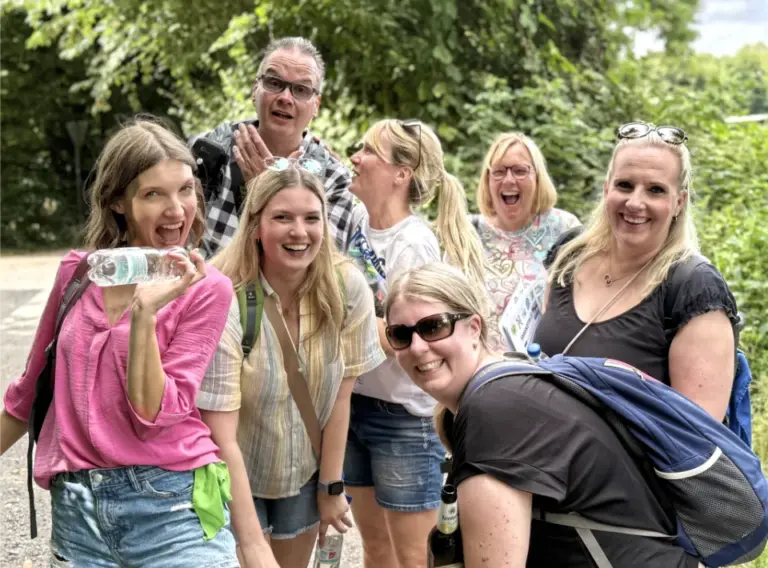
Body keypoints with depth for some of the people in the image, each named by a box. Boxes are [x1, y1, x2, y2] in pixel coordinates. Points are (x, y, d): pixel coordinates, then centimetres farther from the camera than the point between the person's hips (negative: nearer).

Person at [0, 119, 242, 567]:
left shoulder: (205, 289, -7)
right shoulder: (77, 273, 4)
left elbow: (151, 416, -14)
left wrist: (145, 312, -20)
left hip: (172, 508, -3)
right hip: (74, 508, 4)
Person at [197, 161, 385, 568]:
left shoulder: (348, 289, -17)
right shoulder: (225, 303, -28)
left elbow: (339, 396, -6)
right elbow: (222, 439, -28)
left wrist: (331, 487, -1)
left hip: (305, 473, 4)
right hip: (235, 481, -3)